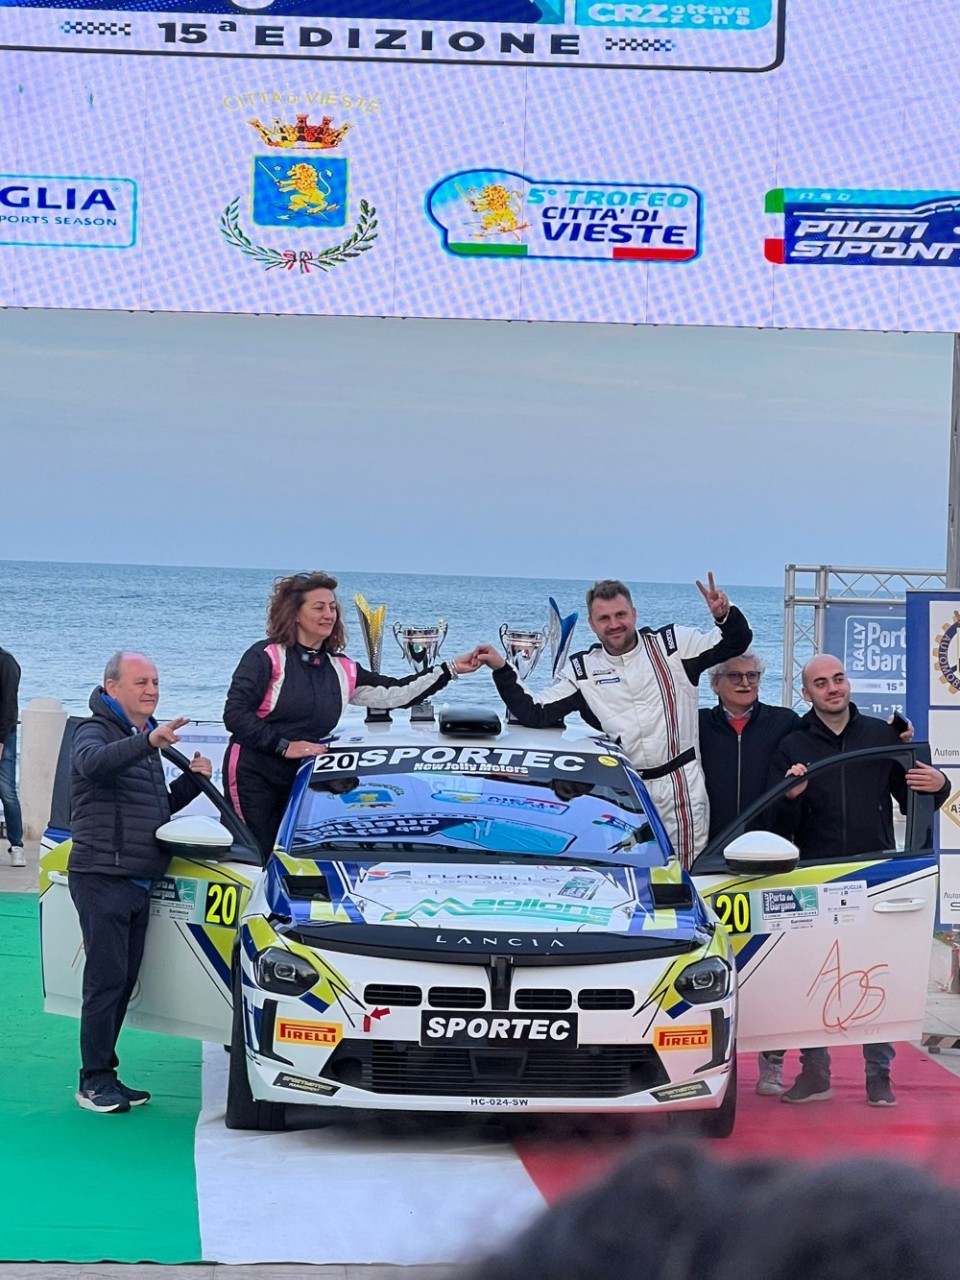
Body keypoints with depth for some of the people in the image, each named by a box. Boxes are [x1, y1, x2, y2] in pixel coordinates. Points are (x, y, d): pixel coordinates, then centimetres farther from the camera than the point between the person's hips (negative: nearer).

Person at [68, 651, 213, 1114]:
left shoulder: (144, 742, 20)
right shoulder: (95, 731, -7)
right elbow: (93, 763, -33)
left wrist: (191, 780, 11)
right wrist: (147, 742, -46)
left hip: (138, 883, 8)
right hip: (102, 879, -8)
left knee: (123, 983, 10)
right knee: (106, 980, -9)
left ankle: (106, 1076, 16)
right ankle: (94, 1081, -6)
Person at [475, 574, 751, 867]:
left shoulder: (672, 644, 2)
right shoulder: (581, 670, 6)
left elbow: (736, 643, 4)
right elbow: (534, 715, 4)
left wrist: (725, 615, -18)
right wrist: (502, 671, -5)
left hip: (681, 784, -1)